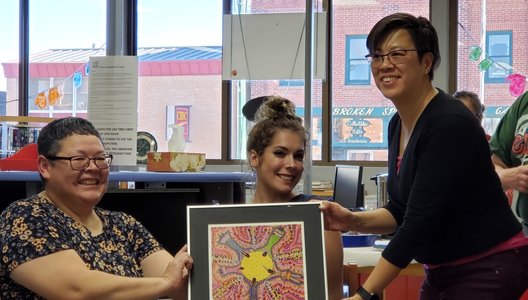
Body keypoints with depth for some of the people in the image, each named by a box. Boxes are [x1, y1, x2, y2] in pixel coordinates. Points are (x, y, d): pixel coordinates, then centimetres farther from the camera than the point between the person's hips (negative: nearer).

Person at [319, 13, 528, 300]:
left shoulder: (451, 124, -22)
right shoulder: (399, 124, 4)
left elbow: (419, 223, -26)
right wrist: (353, 220, -7)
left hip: (488, 270, -8)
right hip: (442, 272, 8)